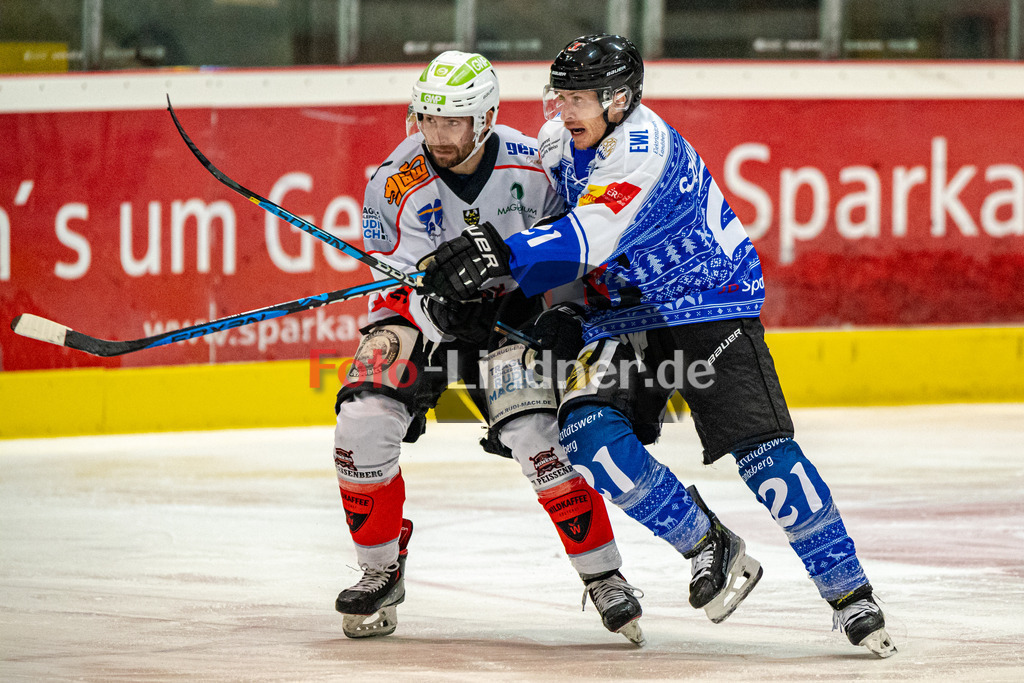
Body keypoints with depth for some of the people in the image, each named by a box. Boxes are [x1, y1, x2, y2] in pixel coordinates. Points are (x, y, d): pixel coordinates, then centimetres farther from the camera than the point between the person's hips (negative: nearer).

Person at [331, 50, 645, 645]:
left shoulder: (528, 165, -16)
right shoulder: (399, 182, -21)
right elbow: (410, 285, -22)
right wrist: (439, 307, -42)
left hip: (511, 312, 0)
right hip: (421, 312, 0)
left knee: (537, 436, -18)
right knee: (364, 424, -18)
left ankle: (603, 575, -3)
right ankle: (381, 573, 2)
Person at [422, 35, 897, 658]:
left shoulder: (644, 148, -26)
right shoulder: (560, 140, 0)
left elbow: (589, 239, -39)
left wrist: (502, 254, -49)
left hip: (708, 299, -7)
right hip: (623, 313, 7)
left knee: (762, 449, -18)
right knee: (589, 433, -18)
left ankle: (850, 595, -10)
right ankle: (710, 549, -4)